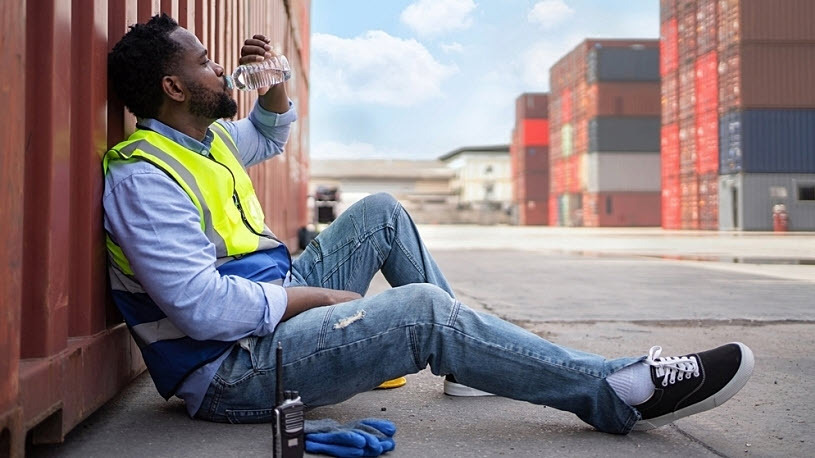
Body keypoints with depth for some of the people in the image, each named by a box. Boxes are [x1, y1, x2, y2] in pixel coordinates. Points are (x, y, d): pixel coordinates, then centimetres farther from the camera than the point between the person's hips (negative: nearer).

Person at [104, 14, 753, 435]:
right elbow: (205, 308, -28)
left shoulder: (206, 138, 10)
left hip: (274, 309, 10)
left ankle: (469, 353, 13)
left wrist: (274, 81, 10)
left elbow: (267, 138, 32)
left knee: (380, 214, 11)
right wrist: (316, 296, -17)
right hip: (232, 370, -10)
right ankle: (621, 392, -17)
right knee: (422, 307, -25)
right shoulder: (144, 175, -20)